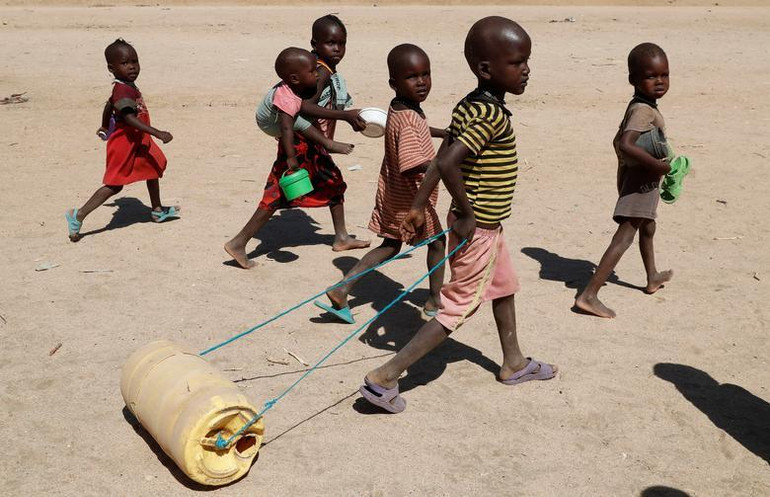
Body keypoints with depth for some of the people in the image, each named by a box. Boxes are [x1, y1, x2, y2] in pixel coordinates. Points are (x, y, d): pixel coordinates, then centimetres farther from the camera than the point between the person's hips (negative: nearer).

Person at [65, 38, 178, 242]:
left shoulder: (128, 87, 6)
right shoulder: (123, 90, -24)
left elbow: (109, 105, 21)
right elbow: (130, 118, -36)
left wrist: (105, 128, 38)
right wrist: (158, 133, -41)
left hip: (138, 141, 11)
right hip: (125, 143, -11)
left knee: (154, 169, 24)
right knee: (114, 184, -8)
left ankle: (157, 210, 40)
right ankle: (78, 216, -4)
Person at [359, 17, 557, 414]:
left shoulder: (468, 107, 4)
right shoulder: (492, 115, -25)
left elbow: (440, 158, 5)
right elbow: (447, 163, -35)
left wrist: (417, 206, 8)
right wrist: (467, 213, -24)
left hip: (485, 225, 10)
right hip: (477, 229, -10)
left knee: (504, 287, 25)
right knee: (459, 308, -1)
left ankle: (514, 364, 45)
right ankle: (385, 378, 2)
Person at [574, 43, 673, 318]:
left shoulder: (636, 107, 6)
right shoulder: (644, 111, -24)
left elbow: (618, 140, 15)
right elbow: (626, 145, -39)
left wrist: (625, 170, 20)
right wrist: (661, 165, -34)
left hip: (633, 177, 11)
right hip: (642, 182, -11)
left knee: (647, 229, 29)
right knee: (625, 236, -14)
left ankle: (653, 278, 52)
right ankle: (588, 295, -20)